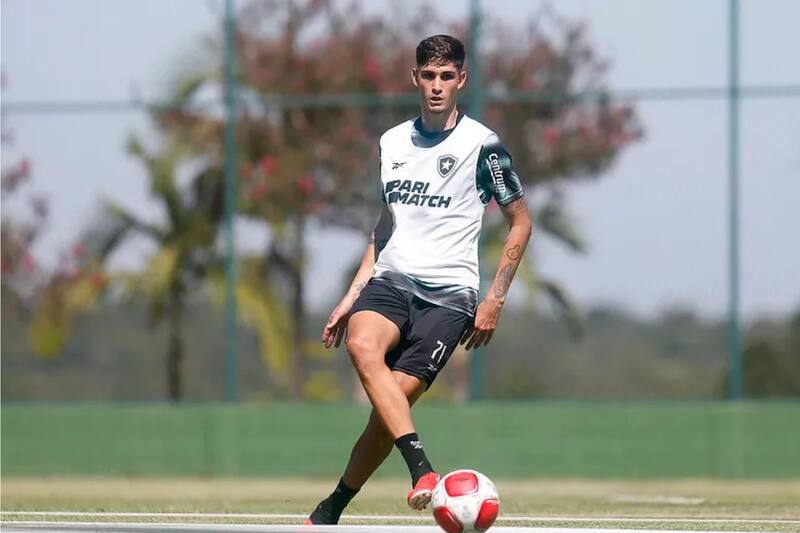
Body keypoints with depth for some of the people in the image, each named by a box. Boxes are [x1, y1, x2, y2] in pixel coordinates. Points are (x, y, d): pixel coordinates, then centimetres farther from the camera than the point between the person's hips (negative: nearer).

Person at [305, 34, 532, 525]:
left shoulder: (481, 144, -1)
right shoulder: (392, 142, 14)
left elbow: (521, 222, 6)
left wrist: (495, 300, -1)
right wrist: (351, 296, 19)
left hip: (449, 292, -4)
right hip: (390, 281, 4)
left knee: (394, 399, -14)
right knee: (361, 344, -31)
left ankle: (333, 508, 3)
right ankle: (422, 469, -40)